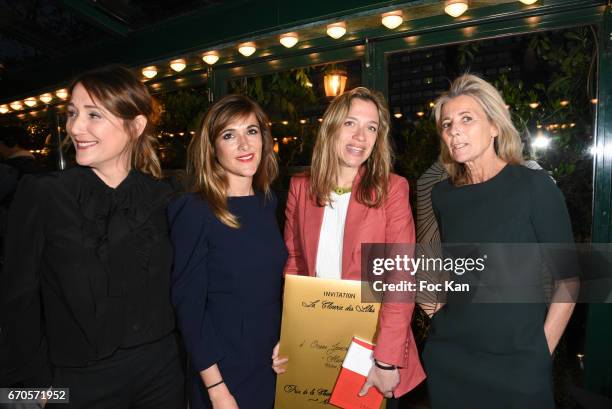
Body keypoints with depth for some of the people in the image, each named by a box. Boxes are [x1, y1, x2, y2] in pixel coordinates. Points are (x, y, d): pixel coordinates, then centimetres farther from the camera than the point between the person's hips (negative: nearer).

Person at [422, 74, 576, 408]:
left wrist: (541, 352, -7)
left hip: (517, 363, -3)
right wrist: (435, 298, 2)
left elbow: (567, 279, -7)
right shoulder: (442, 194, 2)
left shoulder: (534, 186, -10)